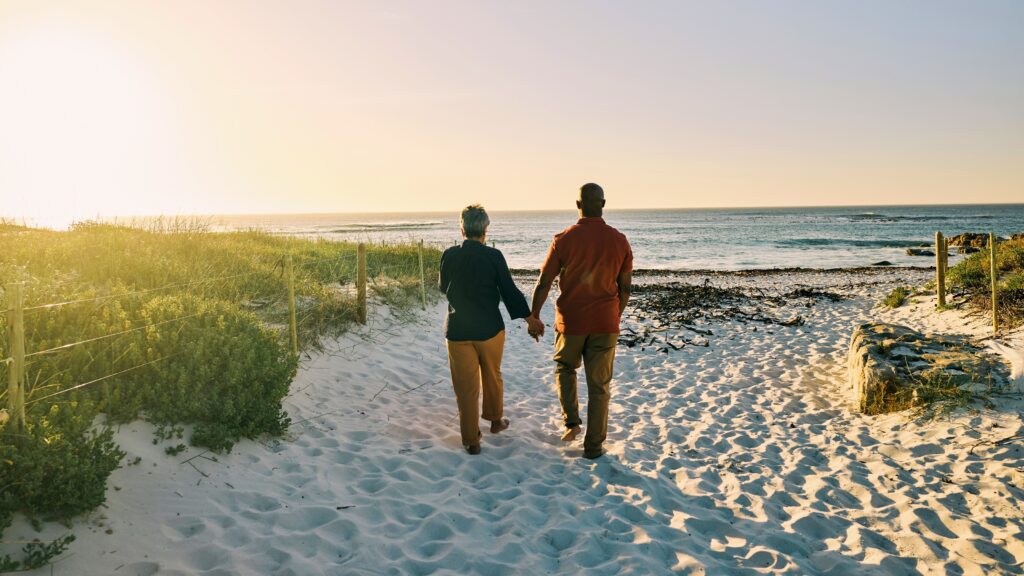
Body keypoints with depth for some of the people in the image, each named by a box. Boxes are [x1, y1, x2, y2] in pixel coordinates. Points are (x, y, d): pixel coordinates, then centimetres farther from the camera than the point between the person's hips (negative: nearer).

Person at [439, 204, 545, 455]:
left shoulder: (450, 255, -8)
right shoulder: (493, 256, -12)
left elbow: (443, 287, 8)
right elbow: (509, 290, -7)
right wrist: (530, 318, 4)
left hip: (458, 331, 0)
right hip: (490, 329, 0)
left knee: (466, 386, 8)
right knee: (492, 376, 23)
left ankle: (471, 440, 12)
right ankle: (496, 419, 41)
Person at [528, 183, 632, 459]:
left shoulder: (564, 239, -11)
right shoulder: (619, 240, -4)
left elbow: (544, 282, -8)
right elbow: (625, 287, 3)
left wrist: (534, 317, 4)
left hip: (571, 321, -1)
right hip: (605, 323, 1)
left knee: (565, 368, 26)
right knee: (599, 385, 9)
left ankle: (571, 422, 15)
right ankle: (594, 445, 16)